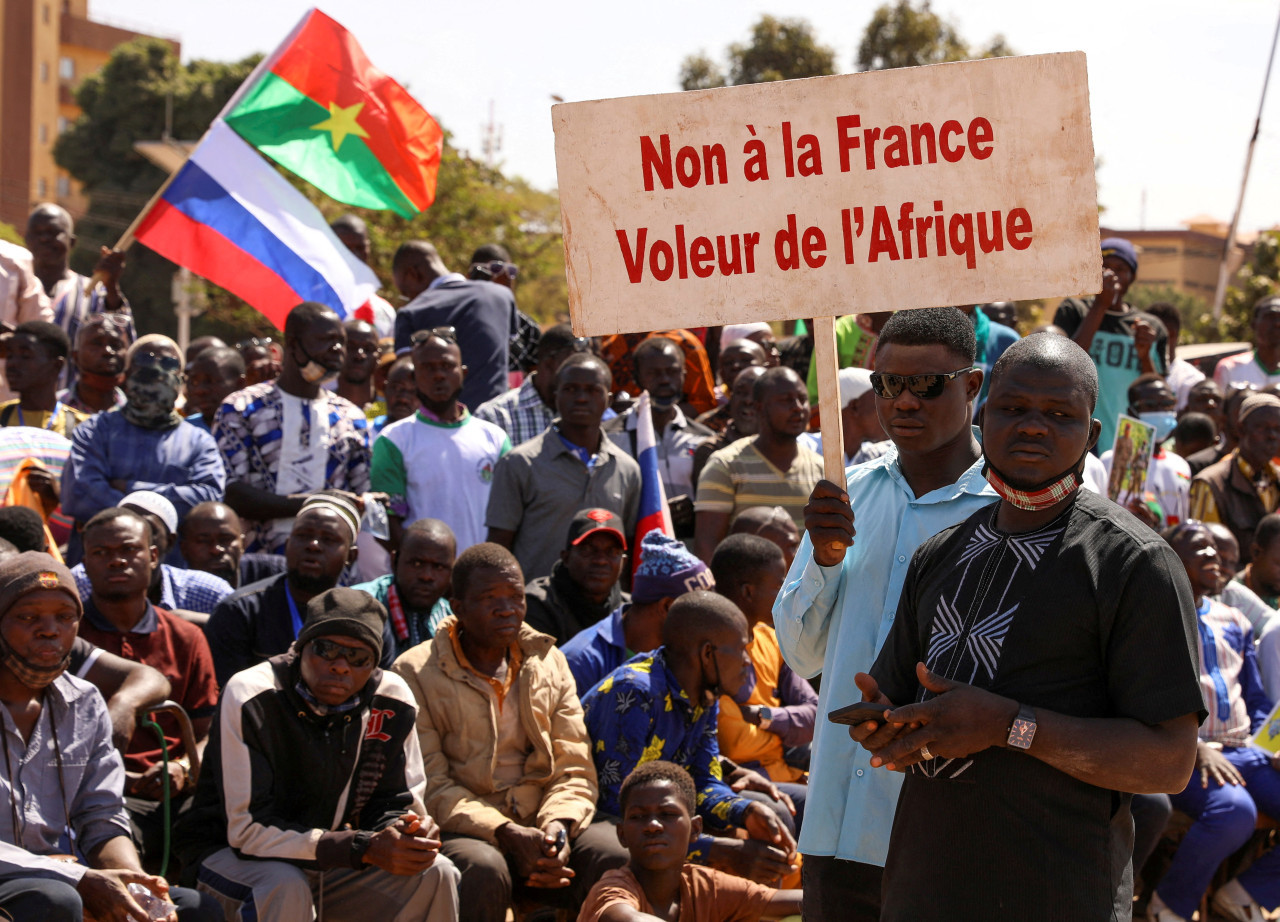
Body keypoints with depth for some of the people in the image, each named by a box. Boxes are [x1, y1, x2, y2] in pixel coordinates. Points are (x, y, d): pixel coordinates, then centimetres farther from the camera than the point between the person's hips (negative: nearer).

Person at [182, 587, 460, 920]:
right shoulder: (250, 698, -22)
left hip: (334, 863, 5)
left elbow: (391, 805, 4)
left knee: (435, 874, -16)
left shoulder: (392, 703, -8)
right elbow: (248, 830, -24)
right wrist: (366, 849, -32)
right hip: (232, 855, -5)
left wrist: (410, 829, -24)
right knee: (285, 888, -36)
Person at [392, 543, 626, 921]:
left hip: (544, 824, 3)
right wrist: (506, 833, -20)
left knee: (619, 856, -27)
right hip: (462, 832, -3)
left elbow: (575, 771, 10)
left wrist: (559, 824, -13)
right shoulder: (415, 673, 1)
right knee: (483, 869, -38)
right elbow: (430, 787, -7)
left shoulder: (549, 662, 15)